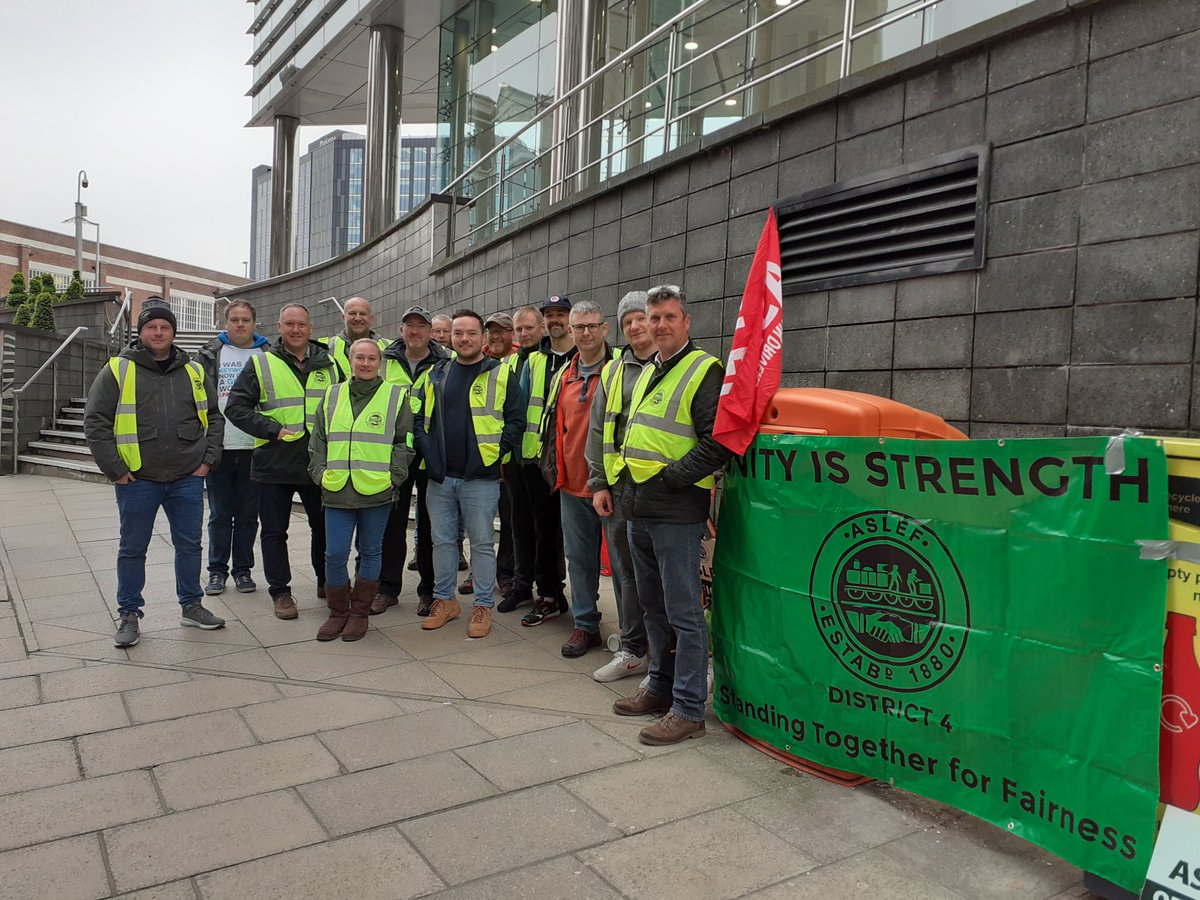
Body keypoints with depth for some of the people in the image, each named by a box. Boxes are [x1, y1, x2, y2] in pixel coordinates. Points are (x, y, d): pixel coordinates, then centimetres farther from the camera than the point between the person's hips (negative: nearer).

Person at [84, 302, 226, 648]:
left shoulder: (194, 372, 8)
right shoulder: (118, 370, -2)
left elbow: (214, 418, 13)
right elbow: (95, 423, -3)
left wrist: (208, 460, 3)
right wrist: (115, 470, -9)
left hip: (187, 478, 3)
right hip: (137, 480, -2)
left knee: (189, 545, 11)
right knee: (133, 549, 7)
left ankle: (191, 606, 25)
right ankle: (128, 615, 20)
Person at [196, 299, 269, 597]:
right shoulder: (210, 354, 6)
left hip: (254, 447, 0)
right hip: (219, 447, 0)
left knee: (248, 514, 8)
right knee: (220, 514, 7)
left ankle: (243, 569, 20)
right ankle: (217, 570, 18)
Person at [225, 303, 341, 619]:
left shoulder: (329, 364, 7)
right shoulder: (261, 364, 0)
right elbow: (236, 406, -4)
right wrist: (272, 430, -14)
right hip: (274, 462, -2)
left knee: (325, 526, 13)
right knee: (274, 531, 6)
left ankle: (326, 582, 31)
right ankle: (280, 591, 19)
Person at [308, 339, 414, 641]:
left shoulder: (396, 396, 3)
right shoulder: (332, 397, 12)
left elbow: (405, 443, 2)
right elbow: (317, 441, 16)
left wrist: (392, 476, -7)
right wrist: (320, 473, 4)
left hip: (377, 492, -2)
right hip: (336, 492, 2)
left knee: (370, 553, 9)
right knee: (335, 555, 2)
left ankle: (359, 612, 22)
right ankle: (338, 612, 19)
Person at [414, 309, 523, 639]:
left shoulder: (501, 374, -1)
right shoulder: (436, 374, 12)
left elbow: (515, 420, -3)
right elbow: (419, 417, 15)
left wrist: (496, 453, -11)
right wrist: (427, 449, 2)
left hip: (480, 478, -4)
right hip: (439, 476, 4)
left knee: (482, 543, 3)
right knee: (442, 540, 12)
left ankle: (483, 606, 15)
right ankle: (444, 600, 27)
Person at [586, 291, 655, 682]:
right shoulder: (612, 372, 15)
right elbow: (597, 430, 15)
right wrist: (598, 484, 9)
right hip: (619, 486, 5)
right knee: (625, 571, 10)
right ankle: (634, 650, 23)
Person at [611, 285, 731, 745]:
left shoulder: (704, 371, -9)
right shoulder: (647, 374, 18)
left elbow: (717, 444, -17)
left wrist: (669, 478, -16)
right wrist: (630, 483, 14)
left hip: (677, 512, -9)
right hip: (639, 509, 9)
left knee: (683, 612, -2)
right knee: (654, 605, 18)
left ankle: (689, 710, 8)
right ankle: (661, 687, 32)